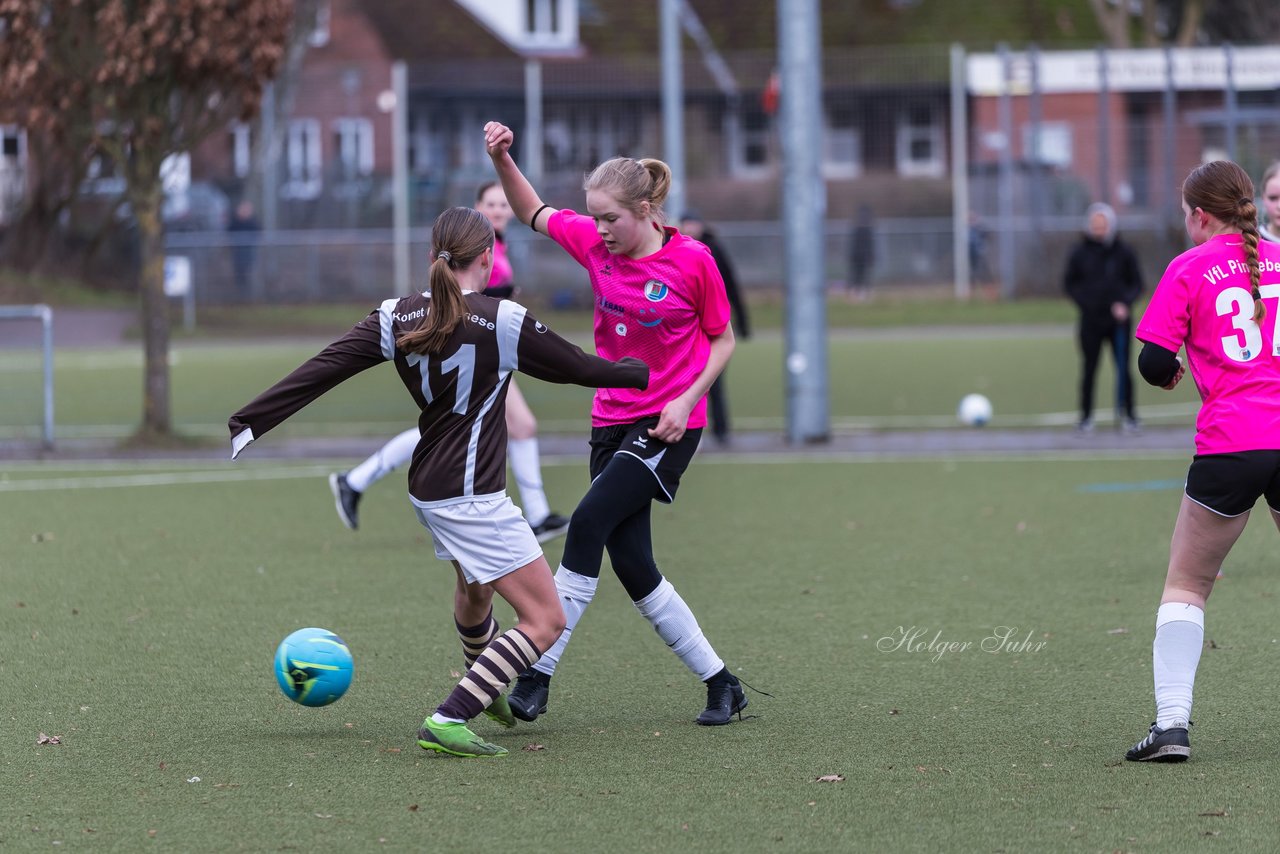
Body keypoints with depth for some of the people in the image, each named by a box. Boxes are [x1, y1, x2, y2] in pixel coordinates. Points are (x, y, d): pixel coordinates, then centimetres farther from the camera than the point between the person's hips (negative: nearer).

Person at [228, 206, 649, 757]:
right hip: (472, 497, -8)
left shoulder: (396, 319, -1)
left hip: (427, 488, 8)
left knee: (475, 588, 34)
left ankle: (487, 690, 59)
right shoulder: (503, 322, -15)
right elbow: (580, 370, -4)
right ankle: (448, 722, -19)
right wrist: (648, 373, 14)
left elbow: (321, 370, -3)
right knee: (545, 620, -6)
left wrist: (249, 423, 2)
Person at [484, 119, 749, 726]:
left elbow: (722, 340, 0)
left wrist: (688, 400, -13)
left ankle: (536, 676, -17)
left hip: (668, 425, -6)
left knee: (588, 523, -20)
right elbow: (533, 212, 16)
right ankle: (721, 685, 11)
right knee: (632, 566, 0)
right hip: (612, 420, 6)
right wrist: (501, 159, -1)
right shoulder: (593, 243, 1)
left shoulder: (692, 262, -11)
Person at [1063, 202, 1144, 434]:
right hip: (1091, 319, 0)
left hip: (1119, 319, 0)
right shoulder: (1080, 253, 2)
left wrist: (1125, 302, -11)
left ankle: (1127, 414, 8)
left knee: (1124, 369, 0)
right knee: (1089, 369, 2)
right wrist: (1084, 301, -9)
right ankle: (1086, 417, 8)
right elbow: (1069, 283, 7)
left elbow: (1136, 282, 6)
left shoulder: (1123, 252, 2)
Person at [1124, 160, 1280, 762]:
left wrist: (1167, 373, 19)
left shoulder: (1189, 269, 2)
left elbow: (1154, 361, -3)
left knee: (1186, 584, 8)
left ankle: (1172, 723, -4)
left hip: (1230, 444, -3)